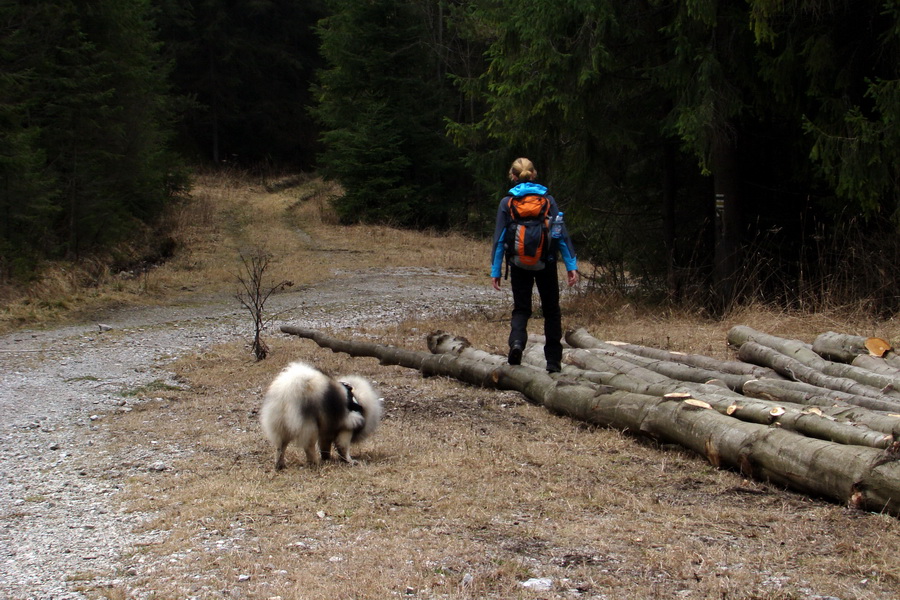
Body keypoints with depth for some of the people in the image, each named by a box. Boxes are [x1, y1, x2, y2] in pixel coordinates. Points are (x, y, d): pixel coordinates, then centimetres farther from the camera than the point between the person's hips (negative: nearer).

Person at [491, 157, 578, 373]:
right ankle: (553, 361, 13)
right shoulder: (548, 199, -1)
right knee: (551, 310, 13)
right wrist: (571, 265, -2)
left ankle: (517, 341, -20)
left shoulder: (507, 203, -2)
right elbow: (562, 234, -4)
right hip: (546, 263, 0)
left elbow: (499, 239, -3)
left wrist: (496, 270, 1)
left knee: (521, 308, 11)